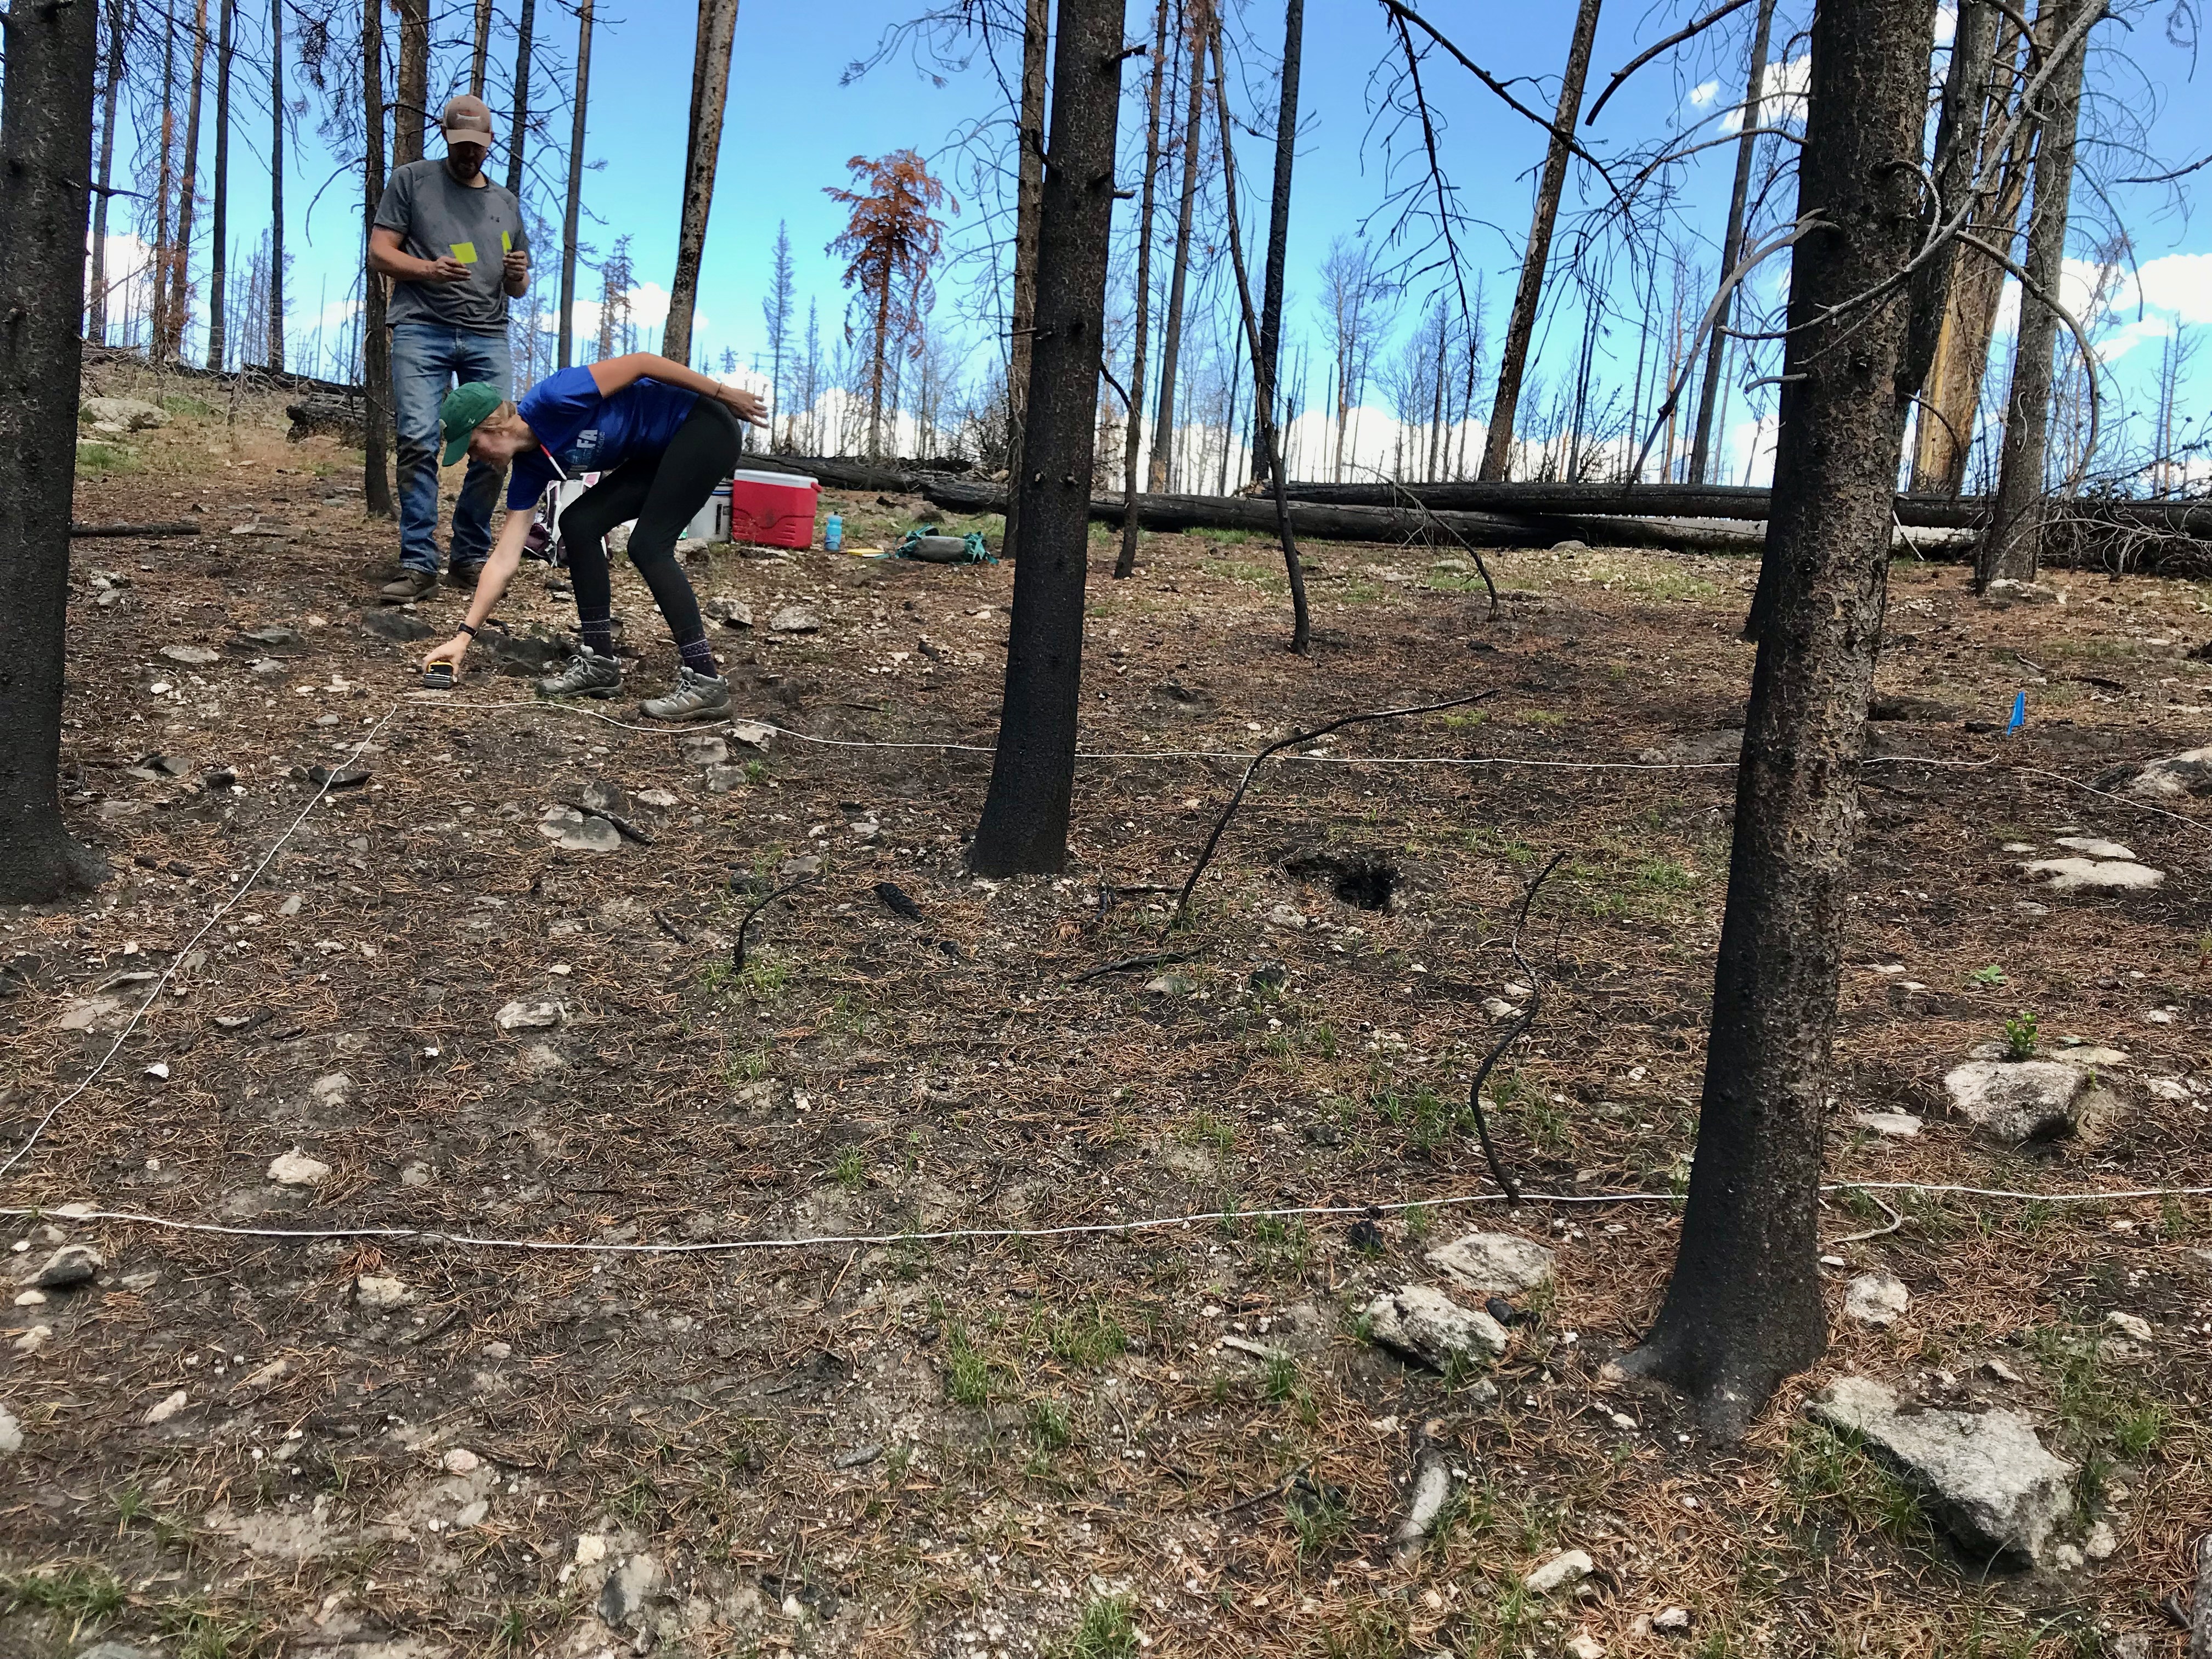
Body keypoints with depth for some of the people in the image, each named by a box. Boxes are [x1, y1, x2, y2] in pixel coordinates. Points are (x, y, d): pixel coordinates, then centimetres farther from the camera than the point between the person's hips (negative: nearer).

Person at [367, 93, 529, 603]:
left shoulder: (506, 204, 24)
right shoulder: (412, 180, 12)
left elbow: (518, 287, 26)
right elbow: (379, 254, 5)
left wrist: (518, 276, 1)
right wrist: (428, 269, -14)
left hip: (488, 337, 4)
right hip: (422, 330, -3)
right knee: (418, 443, -14)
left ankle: (471, 556, 5)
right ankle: (418, 563, -13)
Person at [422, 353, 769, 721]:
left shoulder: (552, 400, -23)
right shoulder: (529, 470, 0)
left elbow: (641, 361, -19)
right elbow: (504, 560, 1)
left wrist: (724, 394, -13)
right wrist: (463, 636, -1)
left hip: (704, 428, -8)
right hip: (660, 454, 8)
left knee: (648, 545, -17)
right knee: (577, 524, 0)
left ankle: (704, 680, -16)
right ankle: (600, 663, 4)